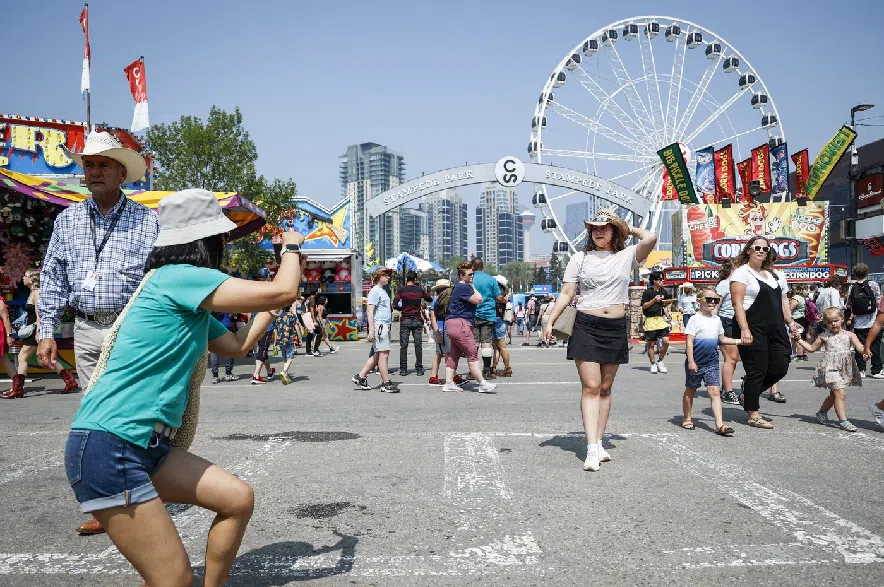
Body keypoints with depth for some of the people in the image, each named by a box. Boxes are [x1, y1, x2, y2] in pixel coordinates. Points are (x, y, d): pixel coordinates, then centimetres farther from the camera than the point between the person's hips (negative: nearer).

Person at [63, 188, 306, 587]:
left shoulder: (193, 303, 16)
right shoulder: (180, 277, -15)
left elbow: (237, 346, 28)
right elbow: (283, 292, -17)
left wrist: (275, 302, 26)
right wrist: (292, 246, 2)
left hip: (147, 446, 10)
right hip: (105, 446, -10)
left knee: (238, 499, 8)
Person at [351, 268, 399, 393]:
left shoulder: (384, 291, 20)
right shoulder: (375, 291, -8)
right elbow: (370, 311, -15)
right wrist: (371, 330, -20)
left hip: (385, 326, 10)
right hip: (379, 325, -10)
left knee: (377, 355, 11)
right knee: (384, 354, -7)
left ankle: (361, 376, 18)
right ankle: (386, 384, -2)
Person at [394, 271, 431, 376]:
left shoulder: (401, 290, -3)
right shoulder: (420, 290, 2)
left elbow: (395, 305, -8)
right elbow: (430, 299, 15)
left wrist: (402, 308, 10)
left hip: (405, 320, -1)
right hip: (417, 320, 1)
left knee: (403, 345, 3)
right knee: (418, 345, 5)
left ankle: (403, 369, 2)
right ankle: (419, 369, 6)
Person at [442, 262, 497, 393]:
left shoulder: (459, 287, 22)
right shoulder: (463, 287, -12)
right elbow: (479, 300, -15)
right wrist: (473, 287, -3)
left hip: (453, 324, 11)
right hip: (460, 324, -11)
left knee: (453, 355, 9)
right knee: (472, 354, -11)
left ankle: (449, 383, 10)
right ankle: (483, 384, -11)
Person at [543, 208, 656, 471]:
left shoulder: (627, 256, 5)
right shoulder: (580, 259, 6)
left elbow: (651, 238, -13)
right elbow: (566, 294, 5)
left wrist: (630, 229, 6)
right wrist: (550, 322, -2)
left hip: (616, 329, 2)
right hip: (586, 326, -1)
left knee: (605, 388, 9)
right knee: (590, 387, -8)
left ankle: (599, 442, 16)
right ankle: (592, 449, -11)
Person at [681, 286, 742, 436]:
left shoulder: (717, 320, 9)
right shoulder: (695, 319, -10)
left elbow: (722, 339, 19)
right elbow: (689, 341, -13)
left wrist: (739, 341, 9)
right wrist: (691, 361, -18)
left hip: (712, 363, 4)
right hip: (696, 363, -4)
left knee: (715, 392, -5)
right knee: (690, 391, 11)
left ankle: (720, 425, -10)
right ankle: (687, 419, 26)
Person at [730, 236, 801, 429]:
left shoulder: (776, 275, 20)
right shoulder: (742, 273, -3)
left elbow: (783, 301, 24)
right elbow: (738, 303, -12)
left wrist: (790, 322, 10)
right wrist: (744, 329, -21)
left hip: (776, 329, 7)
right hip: (754, 330, -7)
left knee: (780, 367, 3)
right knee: (757, 371, -3)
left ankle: (749, 390, 26)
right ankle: (753, 415, 8)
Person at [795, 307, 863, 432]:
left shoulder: (849, 335, 8)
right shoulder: (824, 336, 7)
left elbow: (860, 348, -2)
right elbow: (812, 348, 17)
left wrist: (865, 351, -24)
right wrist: (800, 340, 8)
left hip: (845, 368, 3)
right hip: (831, 366, -3)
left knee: (834, 394, 14)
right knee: (839, 393, -14)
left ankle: (822, 412, 34)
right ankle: (843, 421, -13)